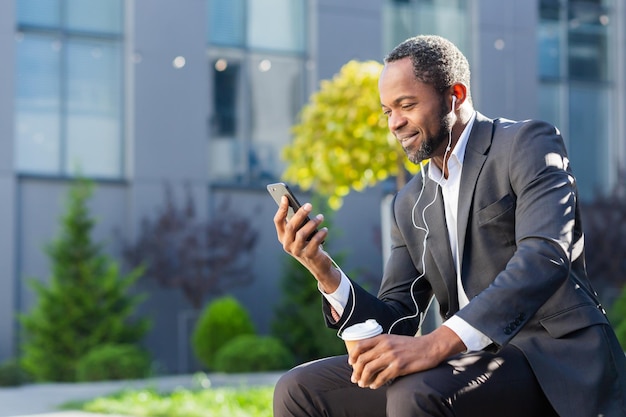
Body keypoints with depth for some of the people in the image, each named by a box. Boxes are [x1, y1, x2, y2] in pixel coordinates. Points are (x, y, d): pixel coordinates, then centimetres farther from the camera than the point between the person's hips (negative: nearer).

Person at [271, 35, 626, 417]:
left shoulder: (527, 144, -2)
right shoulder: (410, 205, 18)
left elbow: (545, 257, -20)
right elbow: (396, 323, 14)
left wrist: (439, 342, -32)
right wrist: (326, 274, -6)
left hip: (554, 358, -7)